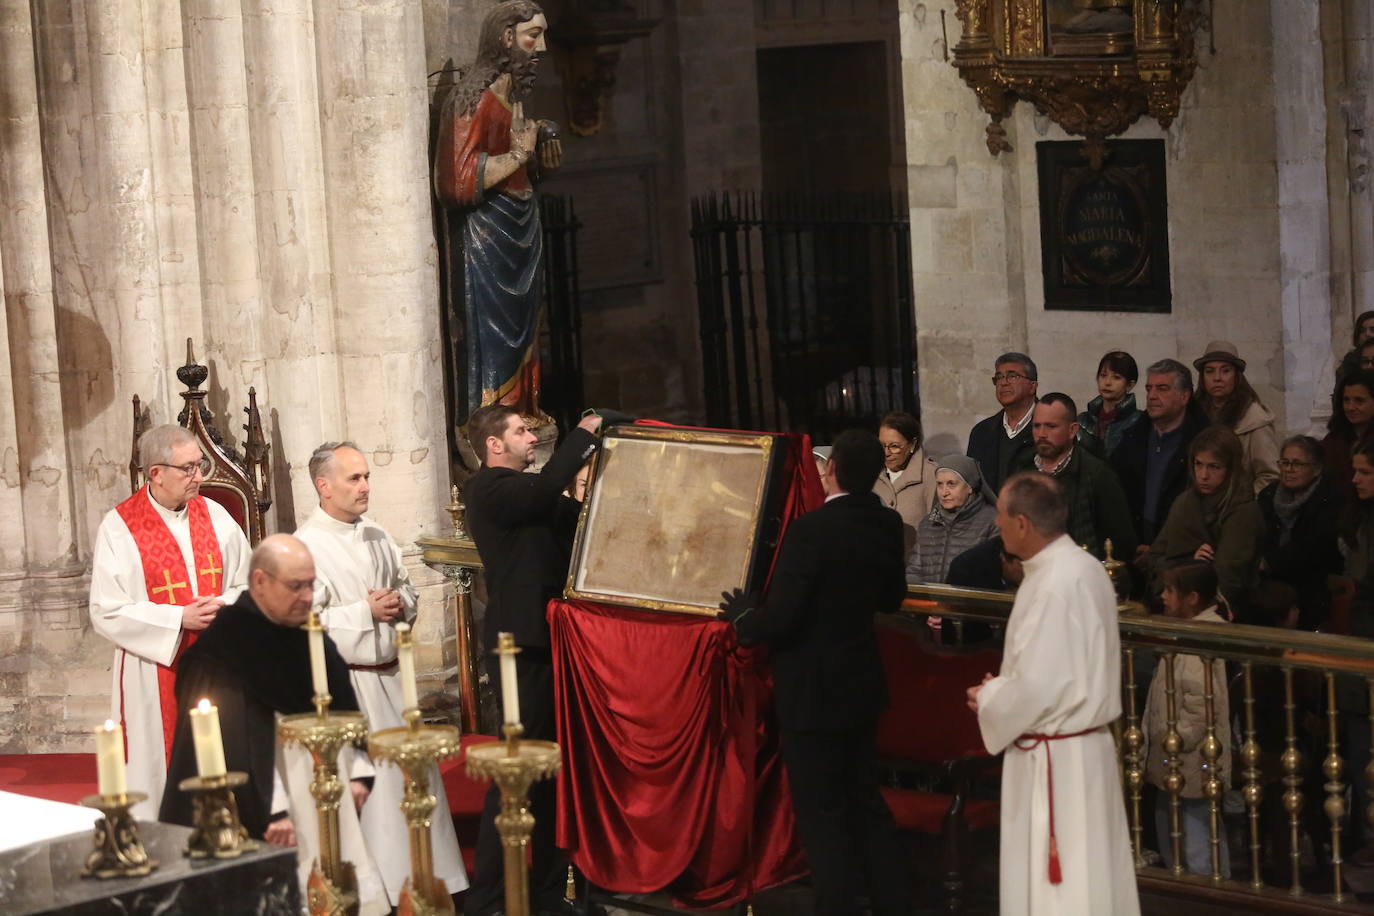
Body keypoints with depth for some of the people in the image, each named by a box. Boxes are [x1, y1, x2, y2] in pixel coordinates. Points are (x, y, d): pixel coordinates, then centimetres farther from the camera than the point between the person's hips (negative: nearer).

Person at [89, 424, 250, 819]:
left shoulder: (214, 516, 6)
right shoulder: (119, 527, -7)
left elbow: (248, 586, 11)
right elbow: (106, 612, -10)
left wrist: (224, 605, -11)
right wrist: (179, 619, -17)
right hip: (155, 678, -4)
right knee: (159, 775, 0)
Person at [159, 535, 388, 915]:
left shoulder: (309, 636, 11)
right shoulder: (222, 645, -14)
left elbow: (342, 710, 19)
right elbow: (232, 741, -18)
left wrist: (357, 772, 9)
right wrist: (270, 809, -22)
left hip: (324, 800, 7)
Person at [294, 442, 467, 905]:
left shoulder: (377, 537, 11)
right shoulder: (307, 544, -12)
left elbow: (406, 589, 20)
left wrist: (400, 604, -2)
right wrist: (366, 612, -16)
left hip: (390, 675, 7)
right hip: (347, 684, -7)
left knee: (415, 773, 11)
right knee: (364, 784, -4)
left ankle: (426, 876, 21)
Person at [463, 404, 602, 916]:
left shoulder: (524, 490, 18)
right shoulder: (488, 489, -11)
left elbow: (574, 517, 17)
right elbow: (546, 490, -28)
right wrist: (584, 435, -17)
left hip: (545, 642, 9)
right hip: (520, 645, -9)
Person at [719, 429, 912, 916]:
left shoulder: (810, 530, -24)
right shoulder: (886, 525, -3)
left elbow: (778, 621, -23)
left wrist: (742, 617, -3)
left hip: (813, 691, -7)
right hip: (862, 685, 7)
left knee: (822, 813, 4)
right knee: (866, 802, 19)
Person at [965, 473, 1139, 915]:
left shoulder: (1054, 585, -23)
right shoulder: (1084, 567, 7)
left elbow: (1039, 688, -26)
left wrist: (988, 699, -8)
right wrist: (1002, 688, 9)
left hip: (1055, 761, -10)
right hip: (1085, 744, 10)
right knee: (1090, 877, 16)